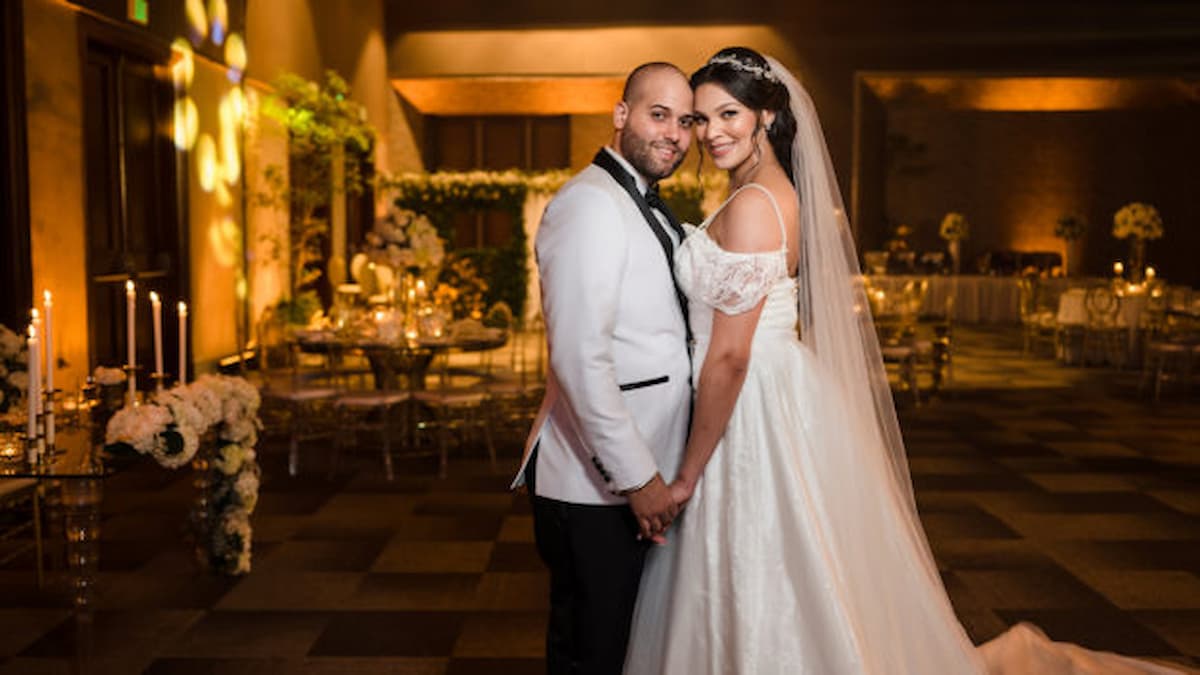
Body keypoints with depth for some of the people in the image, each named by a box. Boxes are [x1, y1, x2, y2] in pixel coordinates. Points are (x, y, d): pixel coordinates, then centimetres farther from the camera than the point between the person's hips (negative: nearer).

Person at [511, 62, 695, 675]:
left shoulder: (650, 211, 16)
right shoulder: (591, 204, -16)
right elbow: (580, 359, -23)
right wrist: (638, 477, -20)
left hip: (641, 473, 9)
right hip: (595, 487, -9)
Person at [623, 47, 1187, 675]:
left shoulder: (750, 206, -18)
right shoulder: (780, 193, 11)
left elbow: (729, 356, -21)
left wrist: (687, 476, -14)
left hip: (759, 416, -10)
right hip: (780, 401, 10)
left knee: (765, 615, 3)